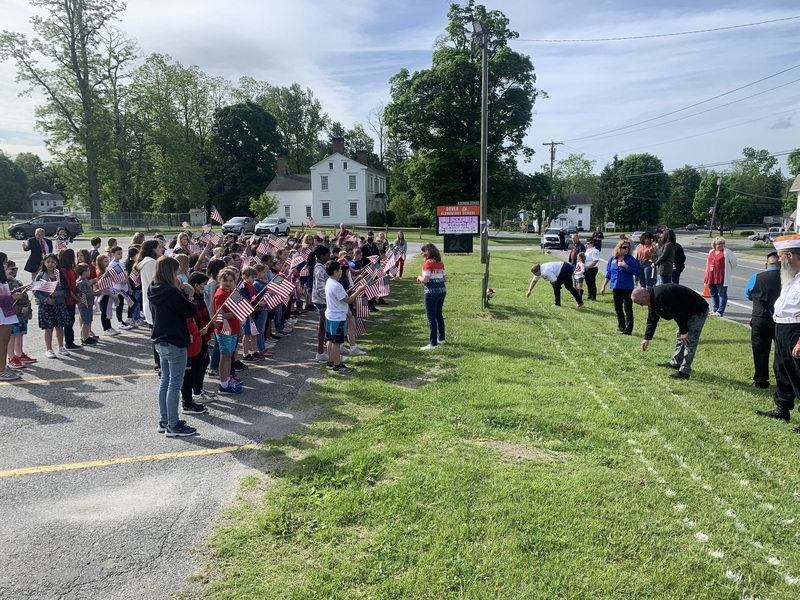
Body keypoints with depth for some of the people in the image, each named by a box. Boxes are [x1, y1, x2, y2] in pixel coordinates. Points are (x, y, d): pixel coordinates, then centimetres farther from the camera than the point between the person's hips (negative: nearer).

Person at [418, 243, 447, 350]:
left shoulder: (428, 263, -13)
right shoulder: (440, 263, 10)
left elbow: (425, 280, -18)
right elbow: (445, 278, 13)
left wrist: (419, 277, 1)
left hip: (431, 292, -8)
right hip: (442, 289, 8)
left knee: (431, 318, -4)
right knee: (439, 315, 21)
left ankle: (433, 343, -3)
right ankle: (441, 338, 32)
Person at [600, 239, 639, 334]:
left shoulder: (630, 259, -6)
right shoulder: (613, 258, 6)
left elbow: (636, 271, -14)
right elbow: (608, 273, 12)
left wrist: (625, 265, -21)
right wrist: (603, 286, 10)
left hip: (627, 287, -5)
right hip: (615, 287, 5)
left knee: (627, 308, -4)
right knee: (617, 308, 13)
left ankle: (628, 329, 0)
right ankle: (621, 326, 27)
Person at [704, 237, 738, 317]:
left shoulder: (726, 252, -4)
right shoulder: (711, 252, 14)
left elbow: (734, 261, 2)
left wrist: (730, 271, 10)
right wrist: (707, 276, 17)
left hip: (721, 278, -6)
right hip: (711, 277, 7)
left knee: (722, 294, -3)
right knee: (713, 294, 13)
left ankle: (720, 311, -4)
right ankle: (715, 310, 22)